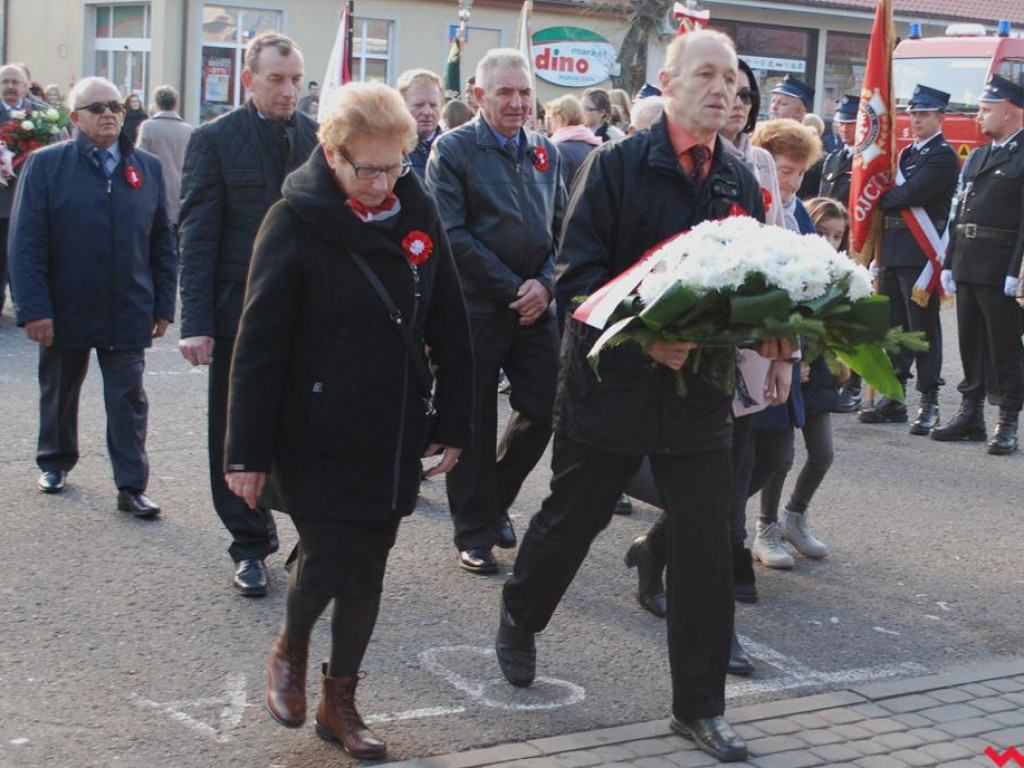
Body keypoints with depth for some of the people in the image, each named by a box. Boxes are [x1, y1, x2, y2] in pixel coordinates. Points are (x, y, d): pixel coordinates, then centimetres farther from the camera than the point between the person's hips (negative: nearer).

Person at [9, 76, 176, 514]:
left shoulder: (147, 167, 6)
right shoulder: (46, 164, -3)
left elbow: (163, 243, 9)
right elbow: (25, 242, -8)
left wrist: (163, 305, 4)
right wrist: (33, 308, -15)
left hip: (128, 311, 1)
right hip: (65, 309, -1)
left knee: (128, 400, 0)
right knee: (59, 392, 16)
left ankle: (131, 486, 4)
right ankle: (56, 463, 37)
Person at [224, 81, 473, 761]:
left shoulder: (419, 212, 1)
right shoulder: (296, 221, -12)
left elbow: (450, 327, 8)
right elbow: (260, 343, -11)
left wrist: (453, 424, 6)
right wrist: (248, 451, -10)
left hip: (395, 437, 4)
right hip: (317, 437, -4)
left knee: (368, 574, 10)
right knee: (329, 559, -6)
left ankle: (339, 699, 28)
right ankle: (291, 651, 27)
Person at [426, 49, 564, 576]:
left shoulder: (546, 153, 12)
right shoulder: (453, 150, -5)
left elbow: (561, 227, 12)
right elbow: (453, 235, -11)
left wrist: (545, 283, -6)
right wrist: (514, 289, -13)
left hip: (535, 308, 5)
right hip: (476, 308, -5)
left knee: (544, 408, 4)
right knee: (474, 422, 2)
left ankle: (494, 502, 27)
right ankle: (473, 533, 16)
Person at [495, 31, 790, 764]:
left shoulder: (742, 182, 6)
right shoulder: (618, 166, -8)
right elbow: (578, 273, -12)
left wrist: (764, 329, -10)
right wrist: (642, 338, -25)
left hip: (700, 390, 4)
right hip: (611, 380, -3)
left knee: (707, 543, 2)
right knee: (573, 516, 12)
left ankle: (700, 705, 14)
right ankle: (520, 618, 42)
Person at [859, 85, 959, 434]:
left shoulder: (944, 156, -7)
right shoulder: (907, 153, 20)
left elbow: (910, 194, -19)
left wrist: (881, 198, -3)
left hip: (922, 253, -8)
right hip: (894, 251, 8)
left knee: (924, 327, -5)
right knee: (895, 326, 10)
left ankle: (929, 403, 0)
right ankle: (894, 399, 17)